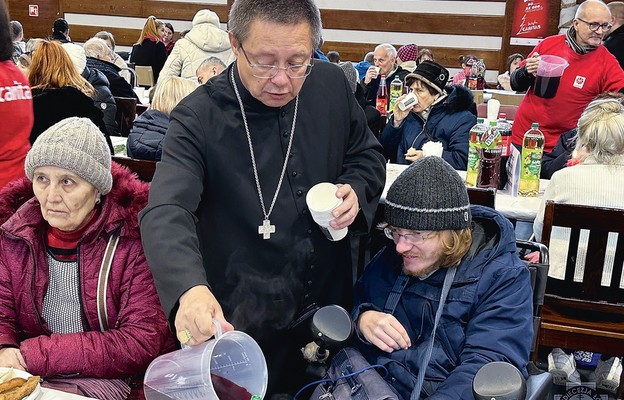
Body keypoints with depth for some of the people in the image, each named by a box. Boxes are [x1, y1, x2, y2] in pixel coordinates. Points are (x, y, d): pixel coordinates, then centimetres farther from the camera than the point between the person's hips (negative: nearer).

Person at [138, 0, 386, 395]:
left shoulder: (333, 85, -4)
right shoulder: (198, 118, -18)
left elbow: (368, 154, 11)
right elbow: (166, 213, -30)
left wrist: (356, 190, -11)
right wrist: (189, 287, -48)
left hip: (329, 305, 4)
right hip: (240, 320, -4)